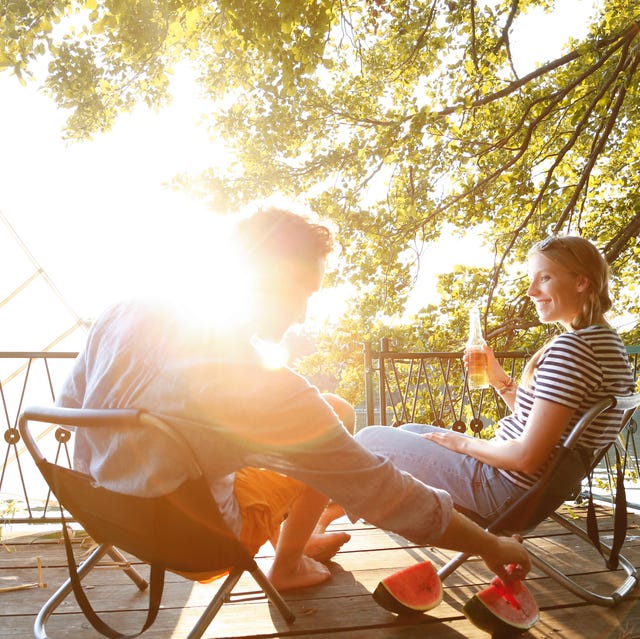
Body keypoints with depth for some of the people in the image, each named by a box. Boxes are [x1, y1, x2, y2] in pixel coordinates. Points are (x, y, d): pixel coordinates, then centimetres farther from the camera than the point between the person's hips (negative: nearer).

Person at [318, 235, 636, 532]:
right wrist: (500, 380, 3)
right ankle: (324, 512, 30)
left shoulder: (570, 346, -25)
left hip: (504, 487, -10)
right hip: (536, 484, 10)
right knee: (409, 430, 23)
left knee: (369, 438, 0)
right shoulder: (606, 342, 7)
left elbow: (527, 456, -26)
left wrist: (463, 443, -11)